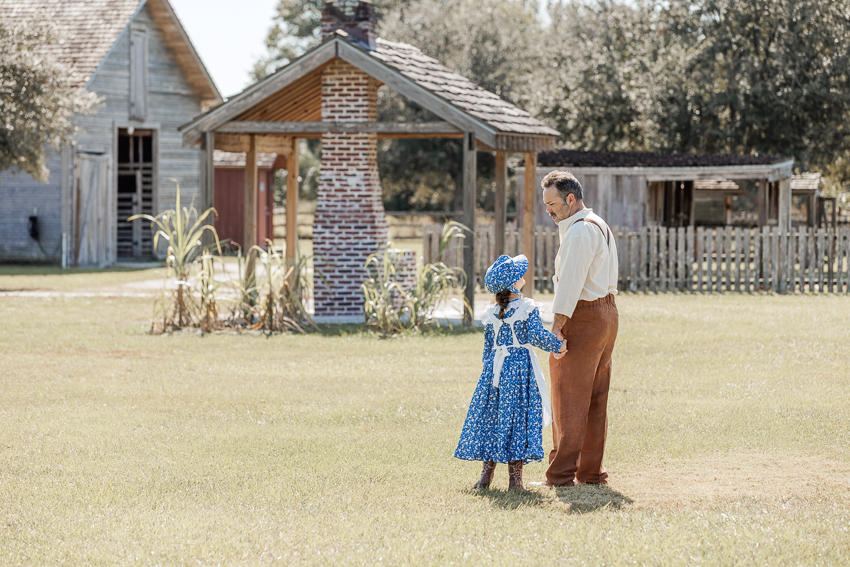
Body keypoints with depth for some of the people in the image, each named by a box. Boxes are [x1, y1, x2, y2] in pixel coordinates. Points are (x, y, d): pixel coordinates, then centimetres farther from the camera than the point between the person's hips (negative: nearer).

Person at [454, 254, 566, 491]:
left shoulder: (491, 314, 5)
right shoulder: (527, 308, -9)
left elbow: (488, 347, 10)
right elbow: (537, 335, -17)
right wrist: (557, 345, -3)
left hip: (495, 368, 4)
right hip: (520, 369, -4)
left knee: (489, 416, 10)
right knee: (517, 417, 1)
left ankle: (486, 473, 11)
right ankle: (515, 477, 1)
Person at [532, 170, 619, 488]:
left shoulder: (580, 232, -15)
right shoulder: (599, 226, 17)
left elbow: (571, 282, -22)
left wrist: (557, 327, -24)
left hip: (583, 317, -10)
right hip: (607, 311, 10)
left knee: (569, 399, -7)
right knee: (595, 399, 12)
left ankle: (561, 475, -6)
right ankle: (592, 471, 15)